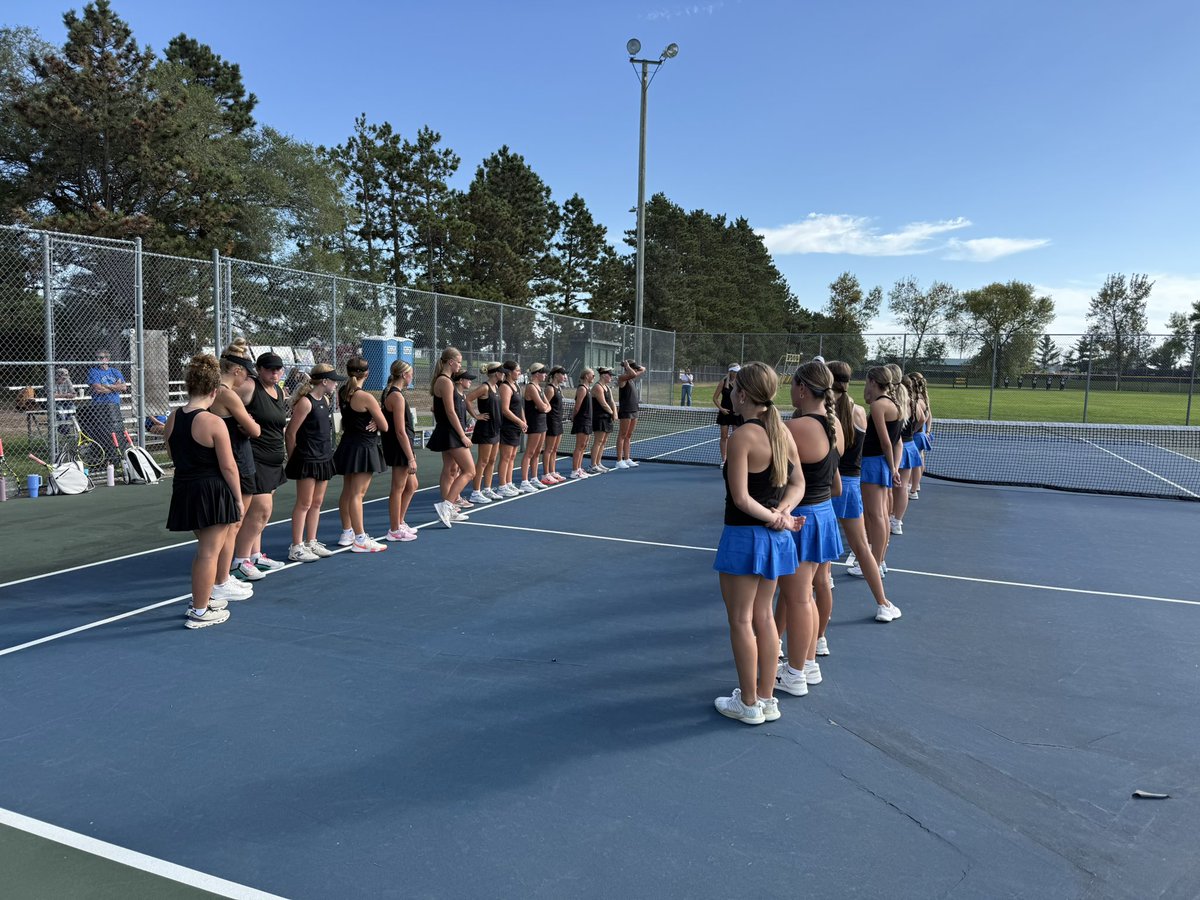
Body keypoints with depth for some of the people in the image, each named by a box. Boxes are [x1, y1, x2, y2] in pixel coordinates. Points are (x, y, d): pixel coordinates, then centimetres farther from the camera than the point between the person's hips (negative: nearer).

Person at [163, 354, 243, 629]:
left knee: (205, 548, 25)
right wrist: (238, 499, -8)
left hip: (184, 490, 8)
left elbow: (172, 454, 17)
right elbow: (228, 467, -16)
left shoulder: (173, 418, 3)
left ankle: (203, 597, 37)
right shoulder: (213, 423, -18)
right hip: (213, 492, -8)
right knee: (209, 553, 3)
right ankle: (199, 612, 12)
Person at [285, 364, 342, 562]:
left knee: (317, 503, 13)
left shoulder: (326, 400, 11)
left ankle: (311, 543, 22)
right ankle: (296, 548, 4)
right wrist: (293, 458, -6)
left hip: (324, 458, 8)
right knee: (304, 504, -3)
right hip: (307, 459, -8)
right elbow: (290, 433, -14)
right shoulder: (306, 402, -15)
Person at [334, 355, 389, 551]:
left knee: (347, 491, 16)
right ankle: (360, 539, -4)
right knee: (357, 494, -7)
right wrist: (376, 422, 6)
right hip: (363, 448, -8)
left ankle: (347, 532, 29)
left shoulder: (341, 392, 3)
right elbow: (384, 426, -14)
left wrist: (371, 421, -2)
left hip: (347, 445, 8)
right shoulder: (366, 397, -18)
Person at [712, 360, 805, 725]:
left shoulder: (742, 436, -19)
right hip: (775, 538, 7)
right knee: (763, 617, 17)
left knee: (741, 621, 7)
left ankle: (748, 704, 18)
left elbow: (741, 498, -20)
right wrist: (781, 513, -7)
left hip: (744, 536, -7)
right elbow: (798, 483, 7)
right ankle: (767, 699, 26)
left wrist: (774, 517, -8)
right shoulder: (783, 432, 3)